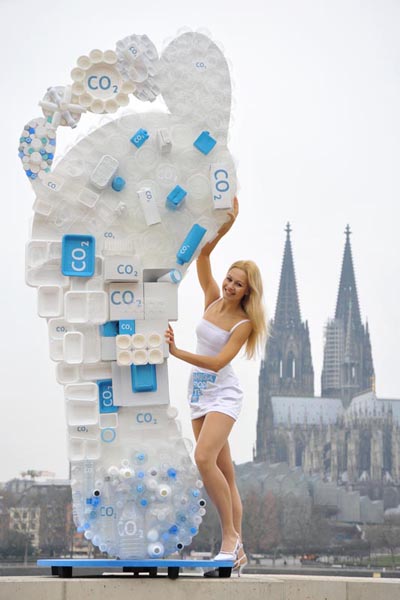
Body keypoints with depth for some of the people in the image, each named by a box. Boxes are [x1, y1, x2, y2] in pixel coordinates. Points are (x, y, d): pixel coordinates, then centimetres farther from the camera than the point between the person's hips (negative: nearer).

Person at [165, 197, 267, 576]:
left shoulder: (244, 324, -11)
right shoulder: (212, 300, 5)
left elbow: (218, 362, -21)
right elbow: (203, 254, 2)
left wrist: (177, 353, -28)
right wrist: (224, 228, -10)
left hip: (223, 395, -6)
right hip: (199, 393, 6)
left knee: (204, 457, -26)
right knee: (223, 472, 6)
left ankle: (230, 534, -16)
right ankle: (237, 550, 7)